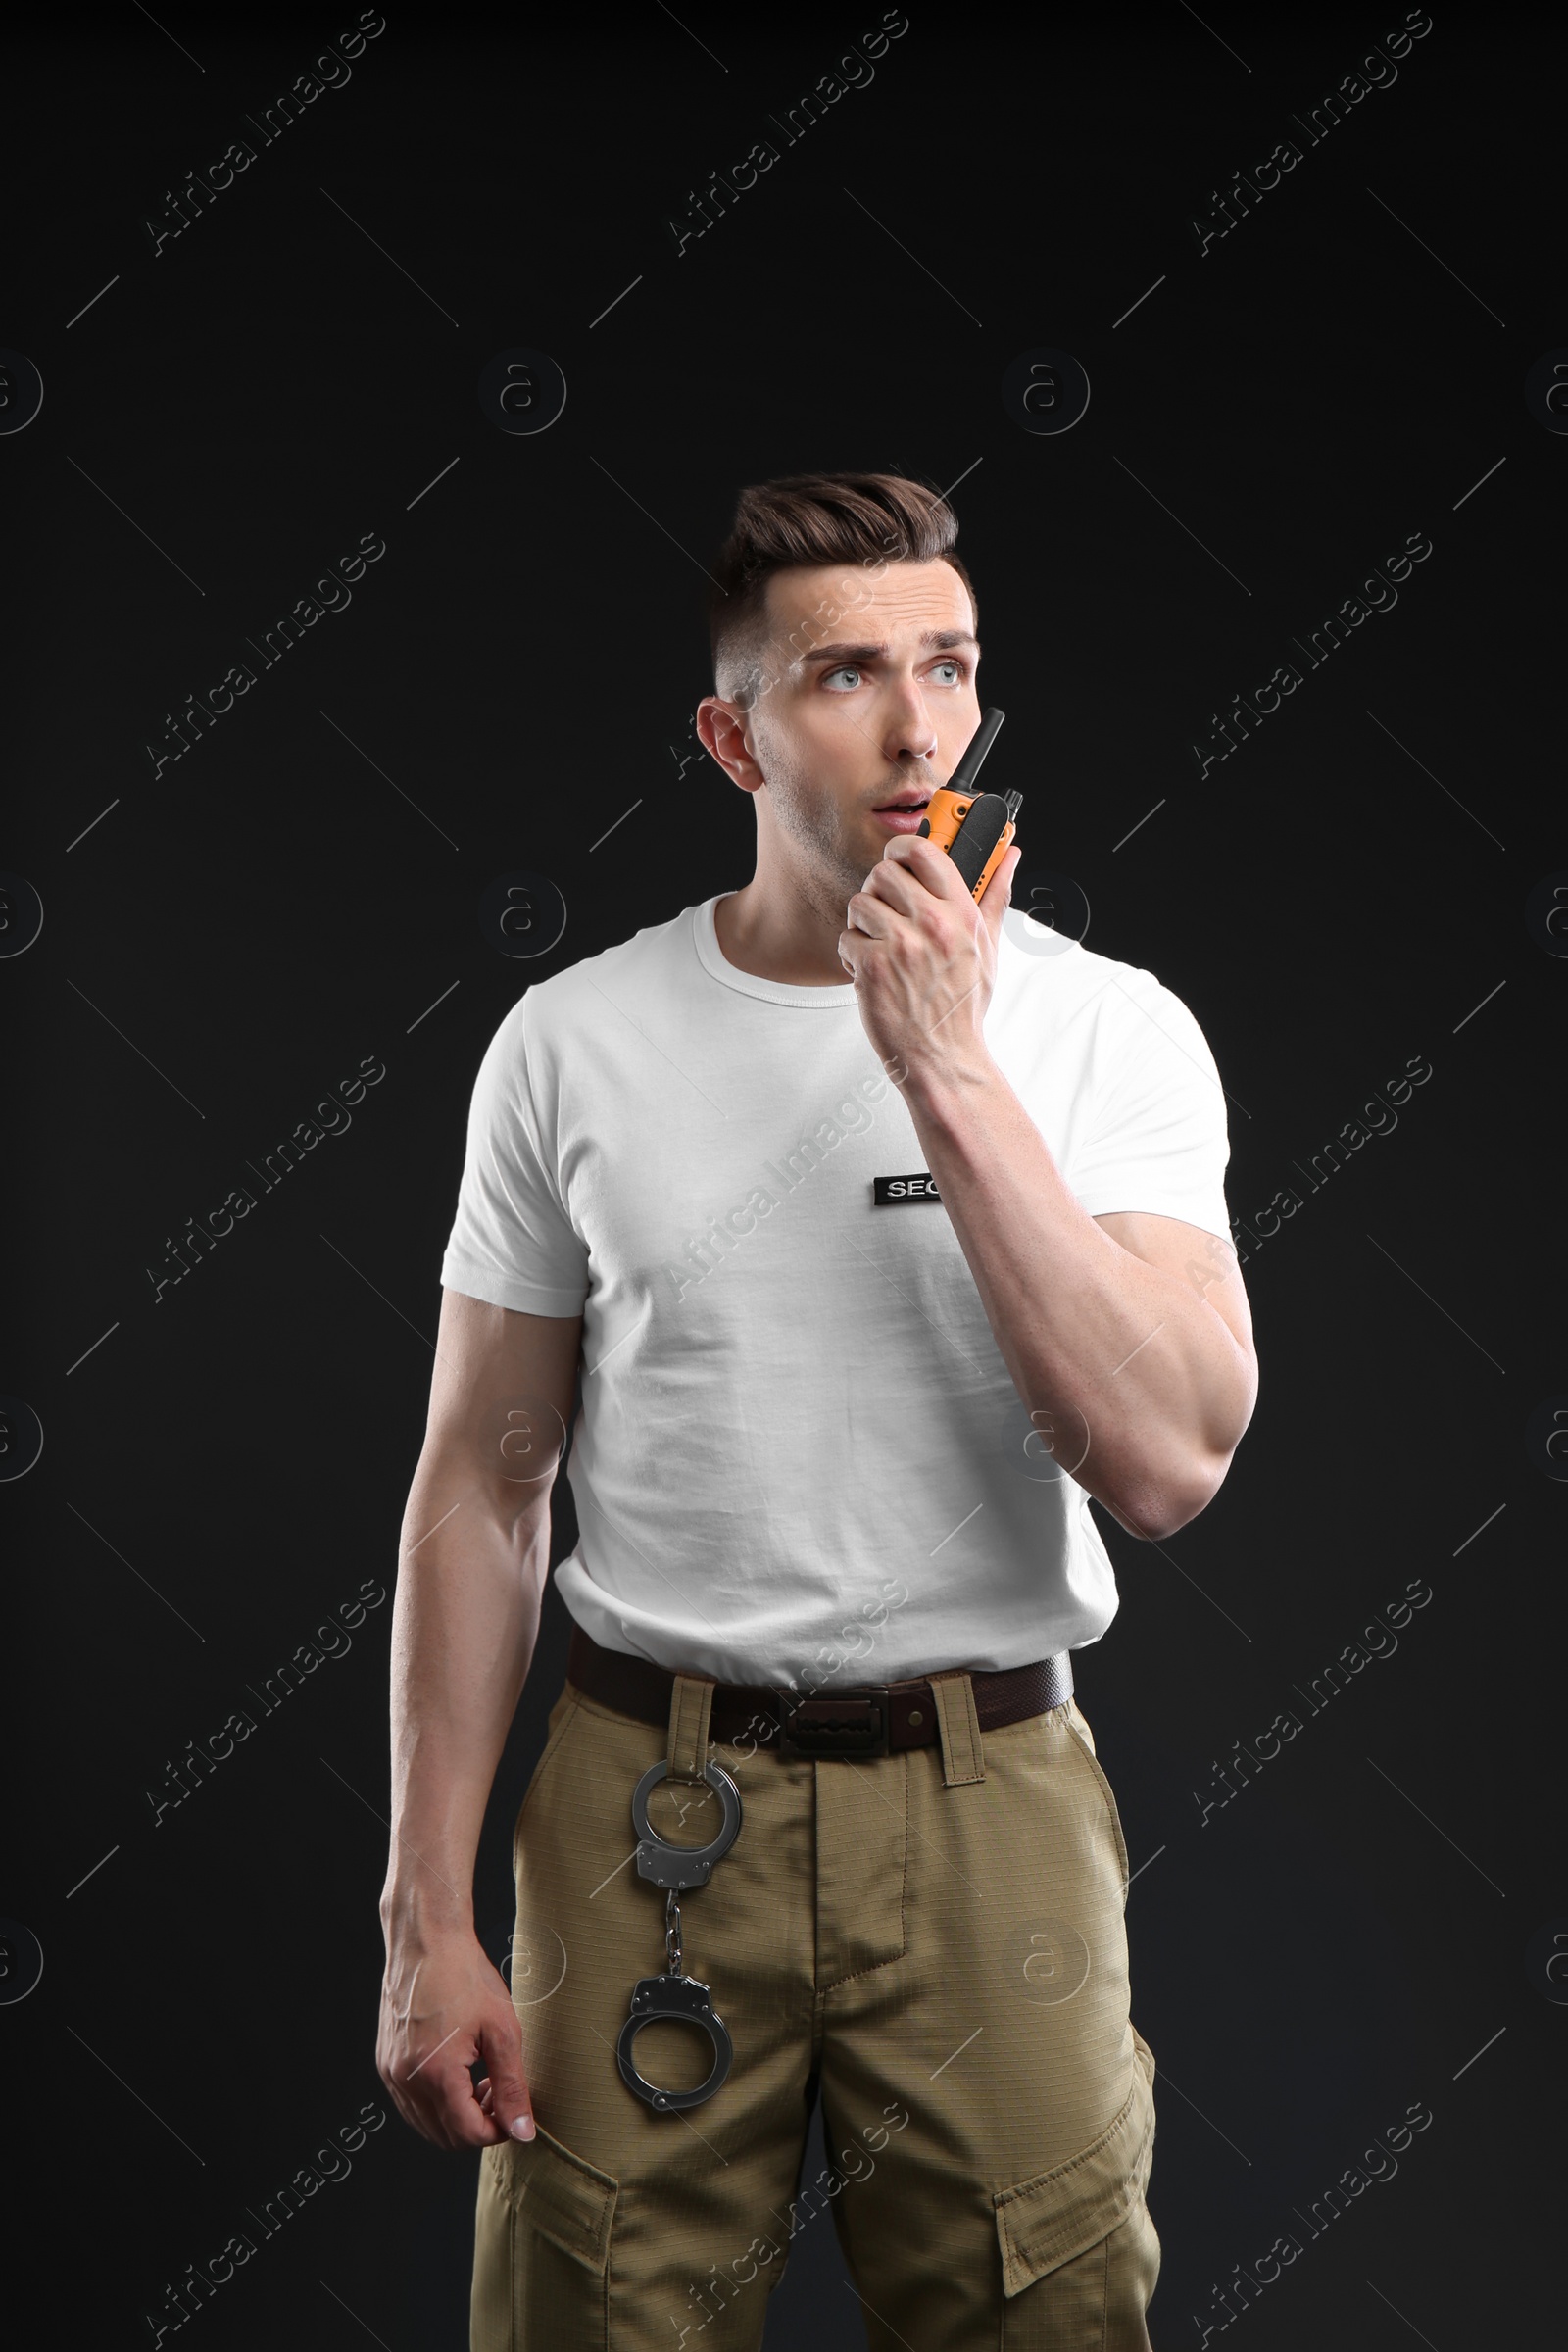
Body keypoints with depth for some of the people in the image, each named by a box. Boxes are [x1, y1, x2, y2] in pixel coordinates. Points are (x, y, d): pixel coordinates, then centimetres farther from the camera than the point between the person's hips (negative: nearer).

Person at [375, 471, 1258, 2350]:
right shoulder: (576, 1042, -1)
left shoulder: (1108, 1030, -3)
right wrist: (425, 1921, -1)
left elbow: (1166, 1466, -15)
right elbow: (483, 1485, 2)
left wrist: (951, 1075, -18)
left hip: (995, 1805, 0)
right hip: (650, 1804, 0)